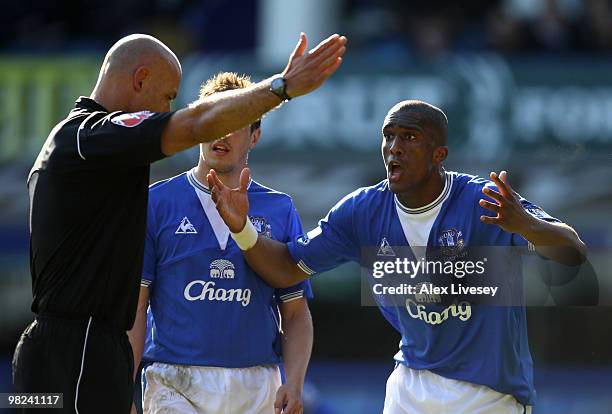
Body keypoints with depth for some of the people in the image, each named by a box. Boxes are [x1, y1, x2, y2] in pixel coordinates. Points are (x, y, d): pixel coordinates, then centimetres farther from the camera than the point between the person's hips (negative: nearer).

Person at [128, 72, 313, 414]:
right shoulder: (158, 202, 4)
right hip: (175, 384, -2)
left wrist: (295, 385, -5)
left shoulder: (280, 210, 11)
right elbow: (134, 306, 2)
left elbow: (296, 312, 11)